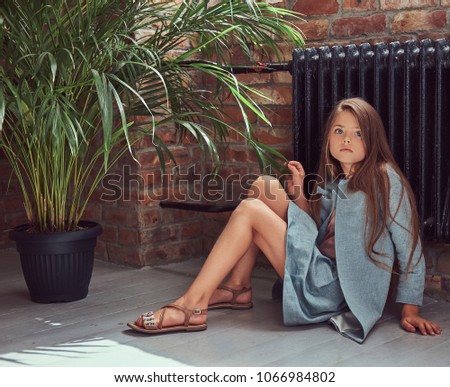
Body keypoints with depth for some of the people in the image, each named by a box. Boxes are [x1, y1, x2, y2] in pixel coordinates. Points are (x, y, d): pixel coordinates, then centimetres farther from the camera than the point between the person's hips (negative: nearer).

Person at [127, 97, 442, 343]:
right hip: (324, 271, 8)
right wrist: (297, 193, -1)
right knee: (265, 187, 4)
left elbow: (410, 248, -9)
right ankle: (237, 288, 4)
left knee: (249, 210, -14)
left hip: (335, 289, -8)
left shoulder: (384, 178, -9)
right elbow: (322, 233, 11)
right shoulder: (334, 179, 13)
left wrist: (411, 309, -12)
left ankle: (191, 307, -13)